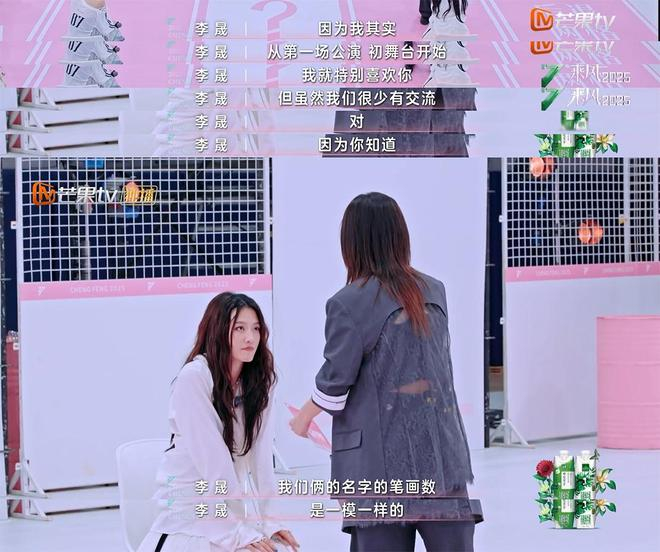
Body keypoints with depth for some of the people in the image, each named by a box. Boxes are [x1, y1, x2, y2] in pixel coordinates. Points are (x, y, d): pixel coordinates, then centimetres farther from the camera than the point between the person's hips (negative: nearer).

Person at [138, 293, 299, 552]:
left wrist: (269, 521, -10)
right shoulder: (193, 379, -16)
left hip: (227, 502, 5)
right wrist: (240, 531, -20)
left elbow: (260, 455, -3)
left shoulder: (260, 380, 1)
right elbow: (212, 460, -19)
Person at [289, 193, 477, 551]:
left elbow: (335, 381, -5)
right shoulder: (434, 292, 8)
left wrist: (304, 418, 12)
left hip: (382, 460, -4)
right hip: (442, 454, 4)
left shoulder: (349, 303, -9)